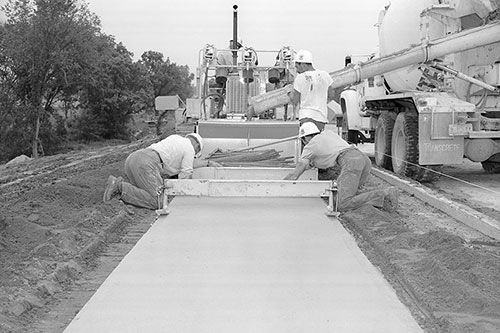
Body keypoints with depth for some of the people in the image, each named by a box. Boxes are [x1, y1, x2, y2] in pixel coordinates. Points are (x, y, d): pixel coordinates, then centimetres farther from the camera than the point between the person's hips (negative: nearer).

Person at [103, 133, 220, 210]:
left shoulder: (175, 138, 35)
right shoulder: (190, 148, 11)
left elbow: (185, 162, 46)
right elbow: (185, 174, 8)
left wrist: (208, 163, 53)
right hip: (147, 163, -9)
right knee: (156, 202, -13)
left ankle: (118, 183, -3)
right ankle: (120, 187, -22)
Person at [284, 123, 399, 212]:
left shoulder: (310, 147, 16)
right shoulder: (327, 132, 33)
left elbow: (293, 176, 15)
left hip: (350, 162, -8)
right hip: (365, 159, 8)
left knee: (342, 206, -15)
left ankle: (385, 195, -25)